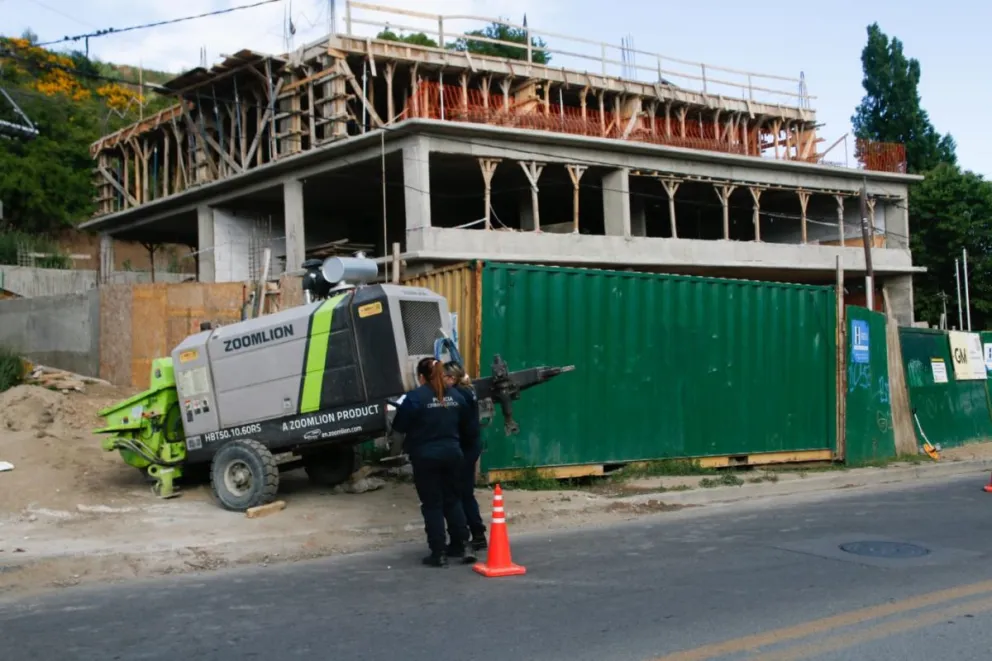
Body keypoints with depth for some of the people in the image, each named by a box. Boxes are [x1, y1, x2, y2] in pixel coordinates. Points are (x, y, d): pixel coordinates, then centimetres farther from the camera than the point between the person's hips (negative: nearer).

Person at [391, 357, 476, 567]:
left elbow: (399, 426, -8)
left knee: (432, 504, 2)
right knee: (452, 499, 16)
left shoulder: (415, 397, -13)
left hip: (426, 456, -5)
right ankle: (460, 546, 16)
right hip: (452, 453, 5)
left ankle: (438, 553, 2)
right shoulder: (456, 396, 6)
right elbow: (467, 426, 15)